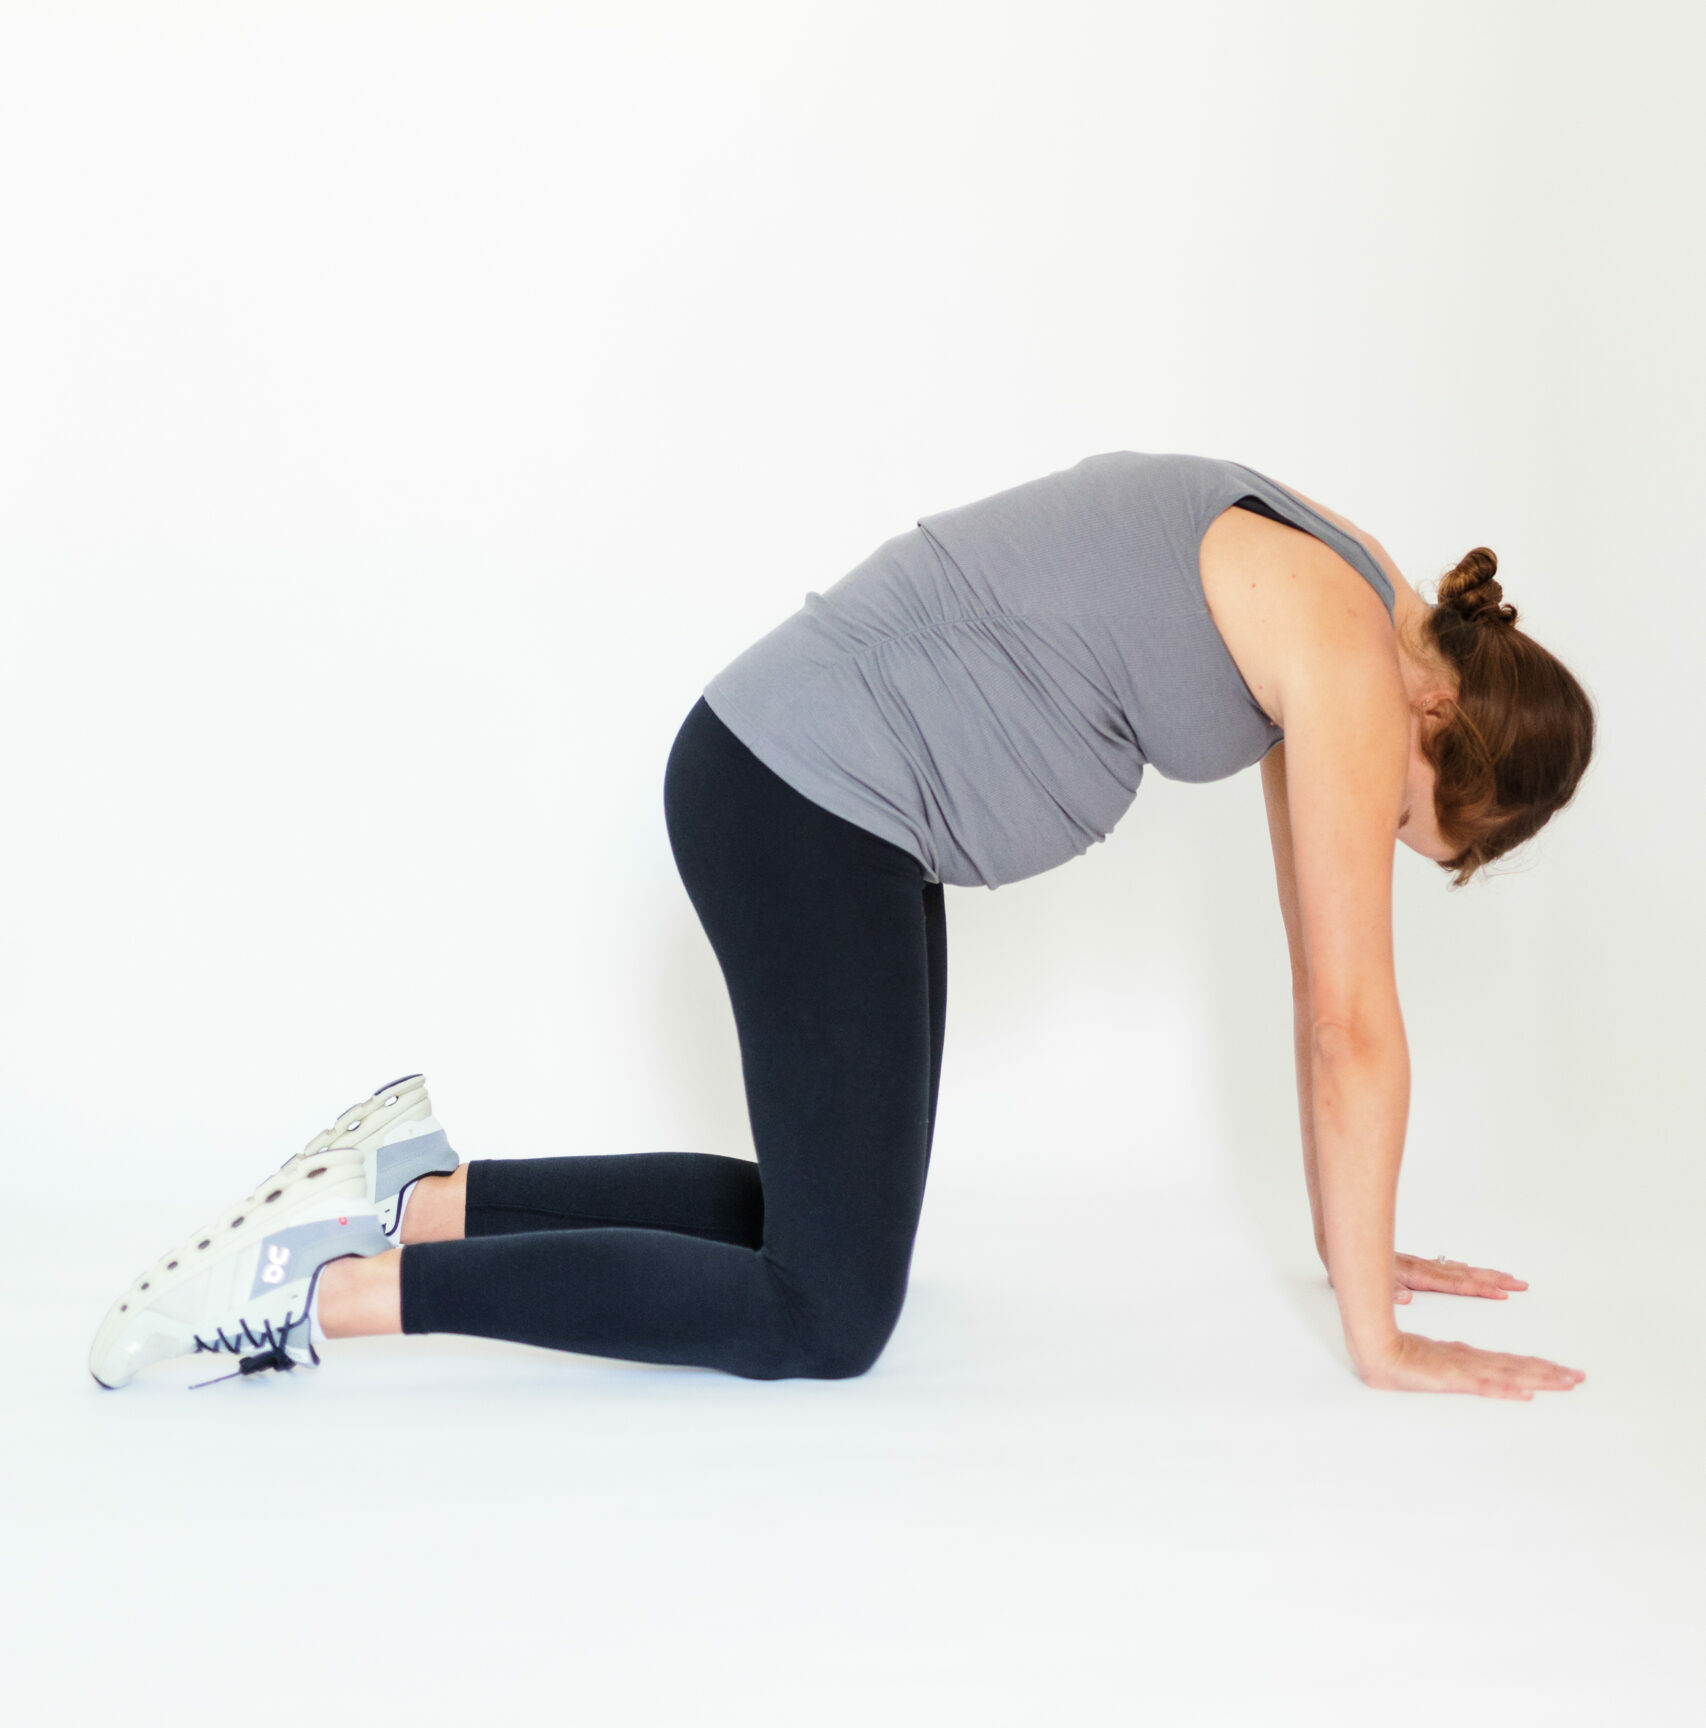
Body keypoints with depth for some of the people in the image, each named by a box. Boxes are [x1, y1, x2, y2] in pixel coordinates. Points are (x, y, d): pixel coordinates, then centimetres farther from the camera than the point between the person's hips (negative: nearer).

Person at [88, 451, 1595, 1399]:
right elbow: (1355, 1019, -12)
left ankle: (420, 1194, 16)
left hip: (826, 792, 10)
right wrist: (1374, 1339, -3)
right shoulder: (1351, 661, -14)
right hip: (806, 801, -10)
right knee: (829, 1316, -3)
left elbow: (1324, 976, 18)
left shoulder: (1345, 606, 14)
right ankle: (323, 1287, -4)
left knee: (834, 1220, 15)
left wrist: (1354, 1241, 21)